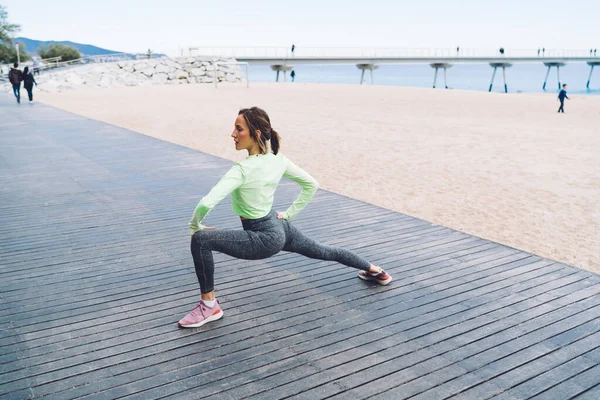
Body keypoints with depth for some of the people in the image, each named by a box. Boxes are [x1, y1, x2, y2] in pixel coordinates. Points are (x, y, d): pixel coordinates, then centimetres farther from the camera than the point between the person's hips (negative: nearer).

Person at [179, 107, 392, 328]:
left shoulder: (242, 169, -27)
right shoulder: (278, 160, -5)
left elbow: (206, 203, -35)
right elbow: (312, 185, 7)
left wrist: (193, 226, -15)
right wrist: (290, 213, 13)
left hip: (265, 237, -8)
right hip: (280, 228, 9)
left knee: (200, 240, -16)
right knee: (323, 252, 30)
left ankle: (209, 306, -4)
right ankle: (374, 270, 51)